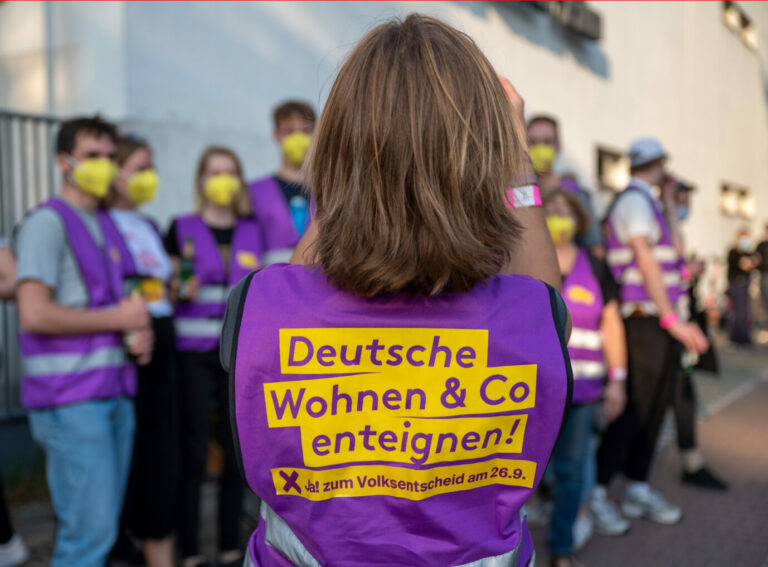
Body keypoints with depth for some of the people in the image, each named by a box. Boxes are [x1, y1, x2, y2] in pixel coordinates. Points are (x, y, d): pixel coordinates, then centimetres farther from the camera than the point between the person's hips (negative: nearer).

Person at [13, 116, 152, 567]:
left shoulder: (106, 224, 18)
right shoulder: (48, 222, -7)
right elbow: (35, 314, -18)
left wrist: (140, 331, 5)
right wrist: (118, 318, -9)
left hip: (114, 390, 8)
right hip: (71, 399, -8)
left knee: (101, 525, 12)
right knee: (92, 529, -8)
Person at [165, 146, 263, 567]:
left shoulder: (252, 231, 11)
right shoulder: (181, 228, 3)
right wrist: (183, 290, -14)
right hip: (193, 352, -2)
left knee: (236, 452, 5)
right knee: (193, 453, 0)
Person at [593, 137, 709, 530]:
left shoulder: (647, 203, 21)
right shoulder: (634, 201, -10)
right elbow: (646, 261, -19)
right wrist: (672, 319, -21)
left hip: (661, 325, 10)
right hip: (647, 322, -10)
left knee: (654, 408, 12)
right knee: (635, 409, -8)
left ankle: (638, 491, 21)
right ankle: (595, 491, 1)